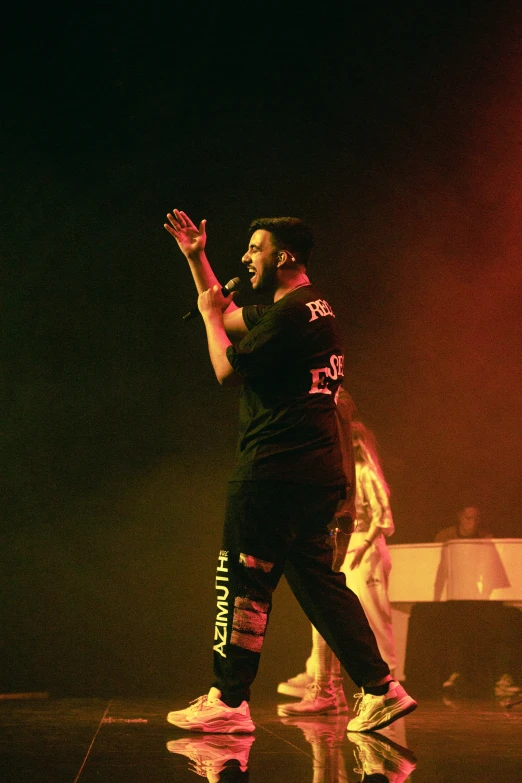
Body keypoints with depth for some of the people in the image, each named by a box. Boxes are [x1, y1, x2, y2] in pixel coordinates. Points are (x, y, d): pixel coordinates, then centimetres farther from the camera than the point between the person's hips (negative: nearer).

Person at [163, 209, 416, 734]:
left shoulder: (289, 313, -14)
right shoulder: (312, 307, 19)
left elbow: (228, 371, -9)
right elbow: (230, 319, 31)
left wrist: (209, 314, 5)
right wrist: (196, 259, 27)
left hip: (276, 468, -10)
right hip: (318, 469, 10)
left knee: (242, 579, -3)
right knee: (315, 578, 12)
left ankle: (227, 700, 1)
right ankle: (380, 688, 8)